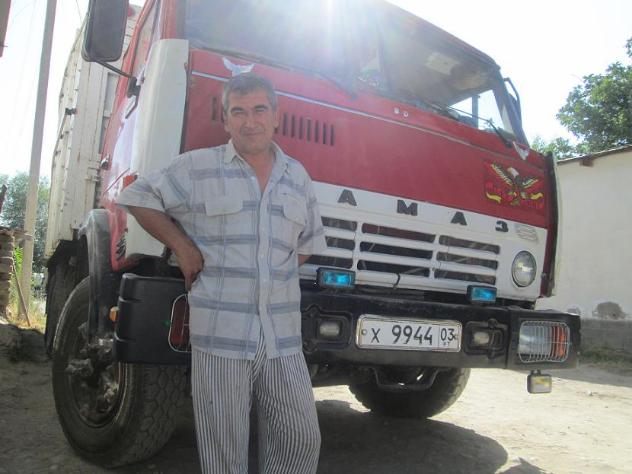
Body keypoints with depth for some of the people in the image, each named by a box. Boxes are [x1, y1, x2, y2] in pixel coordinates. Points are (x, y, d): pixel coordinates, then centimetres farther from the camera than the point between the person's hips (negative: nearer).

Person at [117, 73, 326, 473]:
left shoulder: (298, 177, 14)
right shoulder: (197, 167, 3)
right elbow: (137, 197, 9)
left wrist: (278, 271, 11)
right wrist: (181, 245, -1)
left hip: (284, 339, 4)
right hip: (220, 336, -3)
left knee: (301, 439, 10)